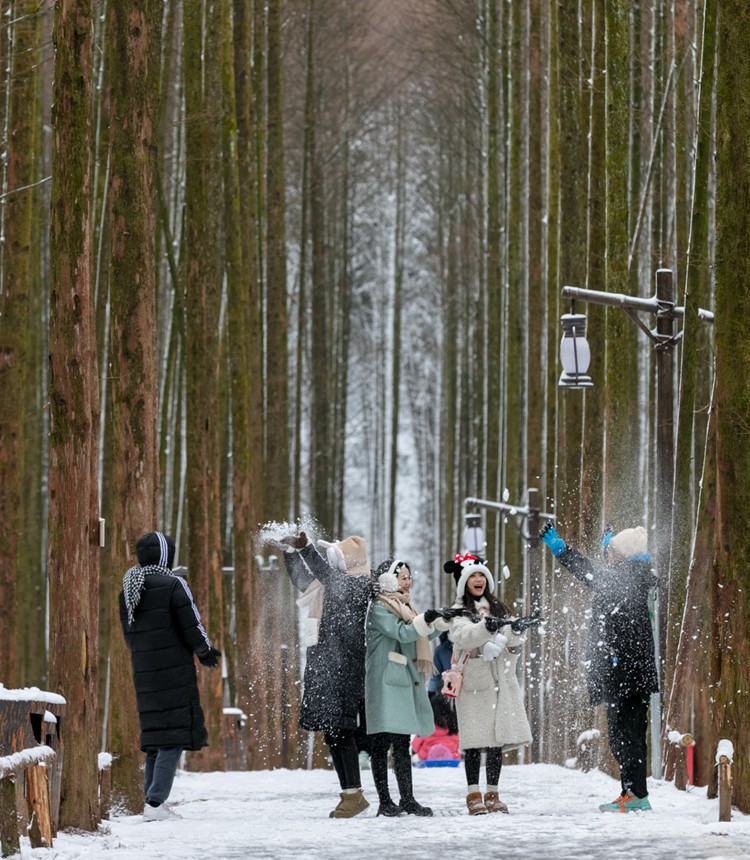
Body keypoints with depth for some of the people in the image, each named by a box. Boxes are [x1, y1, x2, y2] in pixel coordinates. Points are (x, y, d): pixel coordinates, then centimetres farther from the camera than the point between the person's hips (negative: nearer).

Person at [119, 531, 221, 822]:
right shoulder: (173, 584, -12)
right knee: (175, 734, -5)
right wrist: (205, 652, 7)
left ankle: (151, 798, 15)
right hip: (174, 672, -7)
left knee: (155, 735, 15)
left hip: (144, 671, 7)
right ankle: (155, 802, -13)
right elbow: (191, 625, -10)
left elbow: (129, 634, 15)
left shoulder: (127, 590, 9)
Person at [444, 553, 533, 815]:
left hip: (500, 680, 5)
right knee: (475, 740, -8)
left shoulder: (497, 608, 19)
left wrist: (514, 634, -5)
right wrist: (486, 627, -38)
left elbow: (514, 646, 18)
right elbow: (462, 636, -21)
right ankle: (473, 795, -4)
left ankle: (492, 794, 10)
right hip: (473, 683, -5)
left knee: (498, 738, 3)